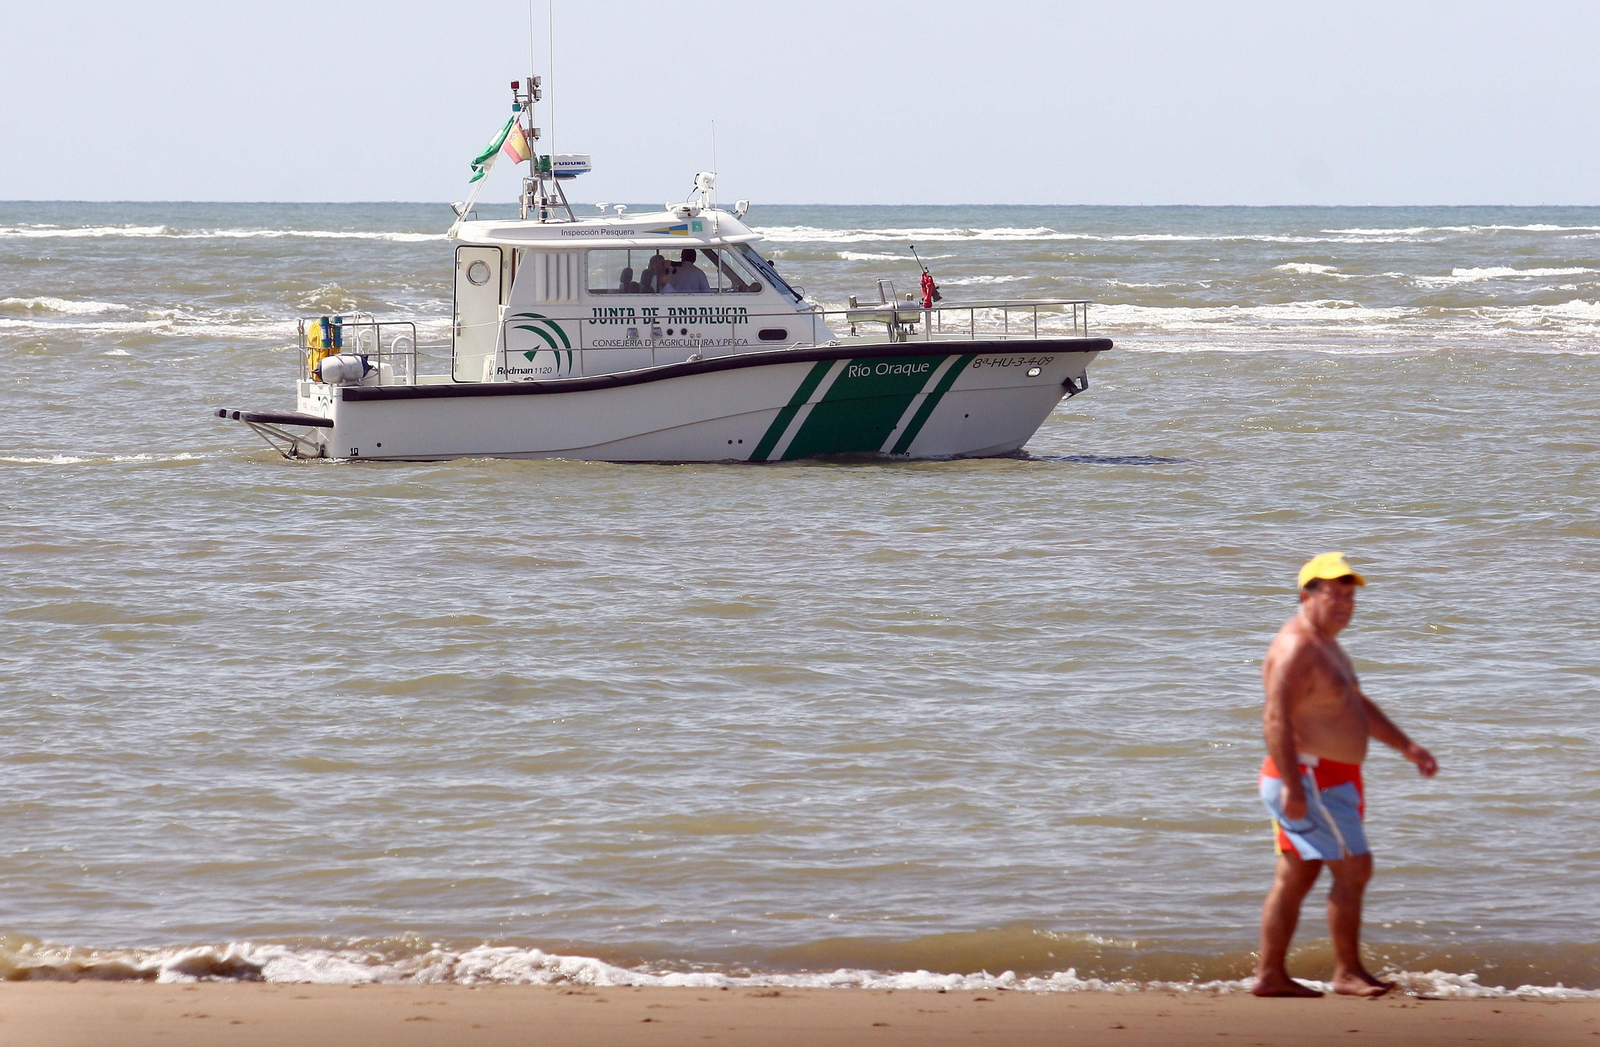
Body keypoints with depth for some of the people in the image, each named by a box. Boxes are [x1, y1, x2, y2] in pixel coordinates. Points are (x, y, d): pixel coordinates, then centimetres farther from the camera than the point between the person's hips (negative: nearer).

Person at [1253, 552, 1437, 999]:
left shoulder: (1324, 645, 19)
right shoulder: (1297, 648, -17)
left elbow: (1360, 706, 27)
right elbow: (1276, 720, -25)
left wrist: (1407, 747, 19)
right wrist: (1293, 788, -29)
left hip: (1328, 781, 11)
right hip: (1311, 780, -11)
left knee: (1294, 878, 10)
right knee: (1353, 869, -9)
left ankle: (1270, 974, 11)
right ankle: (1348, 972, -4)